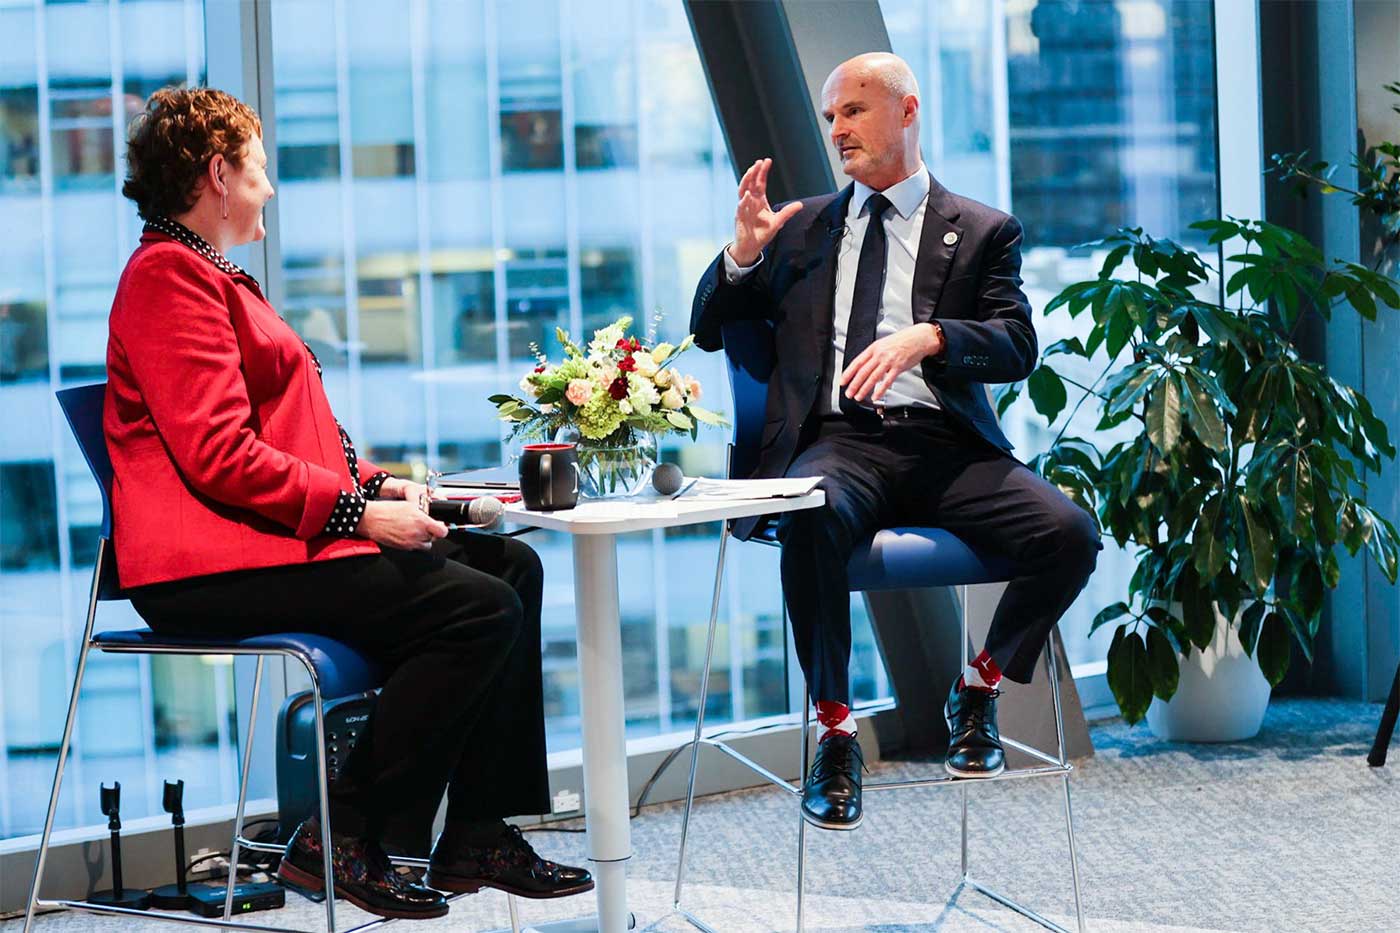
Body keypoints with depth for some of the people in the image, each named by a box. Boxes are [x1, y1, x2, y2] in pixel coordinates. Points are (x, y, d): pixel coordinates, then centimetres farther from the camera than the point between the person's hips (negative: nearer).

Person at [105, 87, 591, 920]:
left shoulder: (211, 277, 25)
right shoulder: (168, 276, -10)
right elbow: (219, 458, -19)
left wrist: (376, 483, 7)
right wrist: (358, 511, -17)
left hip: (281, 534, 11)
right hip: (212, 569, -11)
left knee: (510, 567, 7)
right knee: (478, 608, -21)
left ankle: (477, 835, 3)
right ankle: (340, 842, -14)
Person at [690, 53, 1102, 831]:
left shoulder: (982, 231, 15)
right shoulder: (801, 228, 21)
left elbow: (1017, 348, 0)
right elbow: (710, 331, 21)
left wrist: (927, 336, -20)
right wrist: (745, 253, 1)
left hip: (945, 446, 0)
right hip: (838, 442, 0)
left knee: (1070, 534, -25)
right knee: (815, 519, -37)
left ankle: (979, 691, 2)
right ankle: (835, 733, -25)